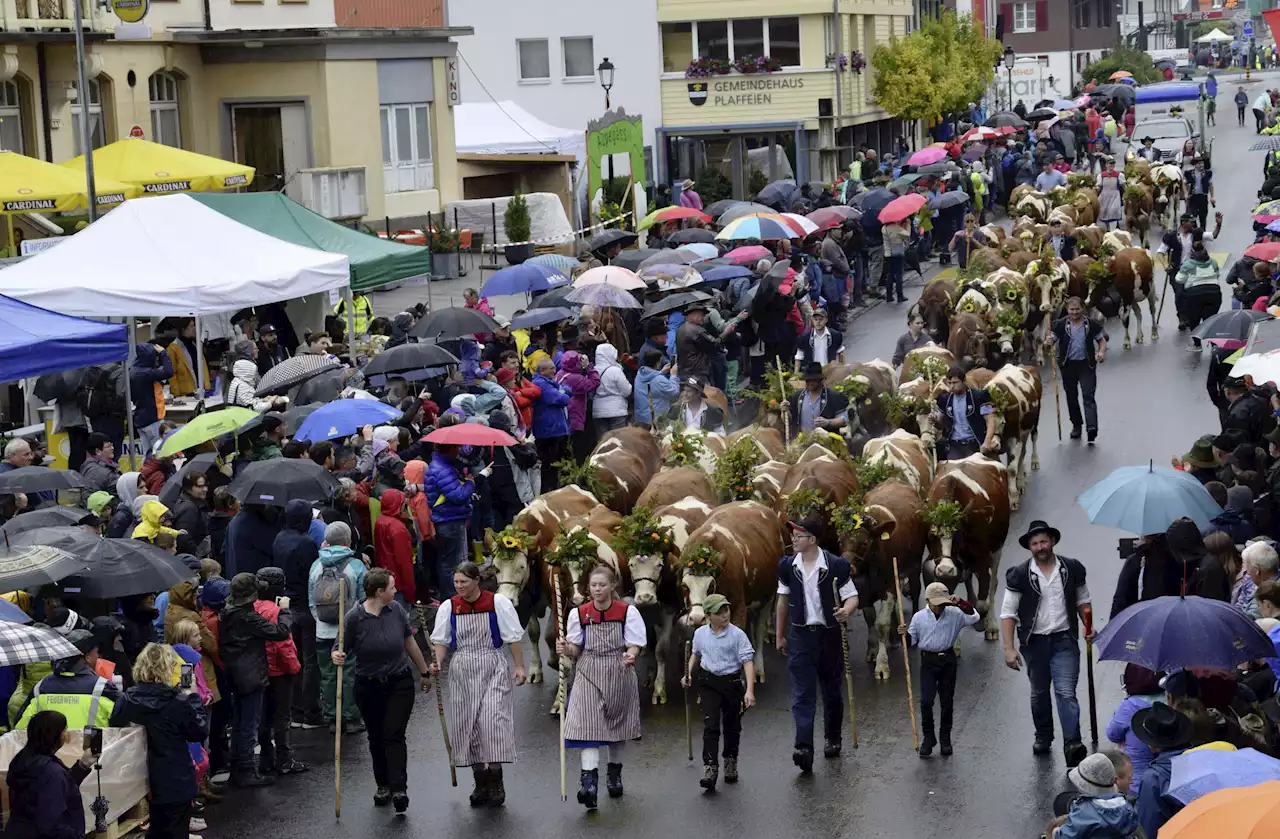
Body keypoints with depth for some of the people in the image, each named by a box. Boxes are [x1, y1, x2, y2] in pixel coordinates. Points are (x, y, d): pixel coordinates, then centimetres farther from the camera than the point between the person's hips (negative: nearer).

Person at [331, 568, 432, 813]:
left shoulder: (396, 610, -2)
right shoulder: (355, 618, -13)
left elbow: (409, 642, 11)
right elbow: (341, 650, -7)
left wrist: (424, 672, 19)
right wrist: (336, 656, -32)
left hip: (400, 684, 1)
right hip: (369, 687, -1)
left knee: (394, 735, -10)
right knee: (377, 738, 10)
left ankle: (399, 789, -16)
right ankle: (383, 786, 27)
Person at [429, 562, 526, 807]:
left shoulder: (497, 603, -6)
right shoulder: (449, 607, 1)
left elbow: (513, 637, -1)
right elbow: (442, 641, 8)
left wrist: (519, 667, -5)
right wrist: (438, 662, -10)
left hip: (492, 669, -3)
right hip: (462, 672, 3)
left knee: (492, 720, -13)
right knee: (467, 724, 4)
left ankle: (496, 783, -3)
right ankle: (481, 783, 16)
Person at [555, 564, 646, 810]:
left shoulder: (627, 612, -5)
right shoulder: (579, 614, -1)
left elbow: (634, 646, -6)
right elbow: (576, 649, 3)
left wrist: (630, 656, -29)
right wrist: (566, 649, -20)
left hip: (618, 676, 1)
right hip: (589, 675, 0)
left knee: (617, 726, 15)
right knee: (588, 726, -16)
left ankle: (614, 774, 37)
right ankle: (589, 781, -24)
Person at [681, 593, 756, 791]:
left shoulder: (737, 635, -12)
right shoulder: (700, 634, 0)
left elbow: (748, 662, -16)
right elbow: (695, 654, 21)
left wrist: (749, 691, -25)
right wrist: (688, 674, 7)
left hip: (732, 682, -1)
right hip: (708, 683, 1)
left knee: (732, 726, 11)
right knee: (710, 725, -9)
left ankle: (730, 763, 32)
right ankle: (710, 769, -13)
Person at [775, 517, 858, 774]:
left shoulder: (836, 565, -9)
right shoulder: (787, 565, 2)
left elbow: (852, 596, -6)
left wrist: (846, 610, -29)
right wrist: (780, 635, 17)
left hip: (828, 634, -1)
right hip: (800, 635, 1)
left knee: (831, 690, 13)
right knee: (802, 694, -10)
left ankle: (832, 738, 33)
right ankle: (804, 747, -19)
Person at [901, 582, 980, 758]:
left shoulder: (954, 614, -1)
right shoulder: (919, 617, 0)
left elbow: (974, 617, -11)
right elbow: (912, 640, 7)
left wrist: (960, 604, -20)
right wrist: (904, 634, -14)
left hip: (948, 660, 1)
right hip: (928, 661, -1)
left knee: (947, 702, 6)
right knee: (926, 701, -7)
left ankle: (945, 738, 18)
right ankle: (928, 737, 7)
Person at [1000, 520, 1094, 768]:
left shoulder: (1072, 569, -1)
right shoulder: (1020, 575, -7)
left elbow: (1083, 600, 14)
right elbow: (1008, 613, -6)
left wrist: (1089, 626, -3)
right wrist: (1009, 648, -14)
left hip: (1064, 639, -1)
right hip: (1034, 642, 1)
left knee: (1066, 692, -12)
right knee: (1039, 692, 15)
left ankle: (1072, 744, -17)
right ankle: (1043, 737, 34)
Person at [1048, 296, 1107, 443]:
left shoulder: (1092, 325, -4)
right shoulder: (1060, 325, -5)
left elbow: (1102, 340, 6)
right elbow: (1051, 339, -7)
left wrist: (1101, 352, -14)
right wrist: (1048, 342, -31)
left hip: (1087, 364, -2)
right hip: (1068, 365, 2)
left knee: (1089, 396, -9)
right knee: (1071, 396, 14)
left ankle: (1091, 427, -19)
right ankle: (1076, 425, 30)